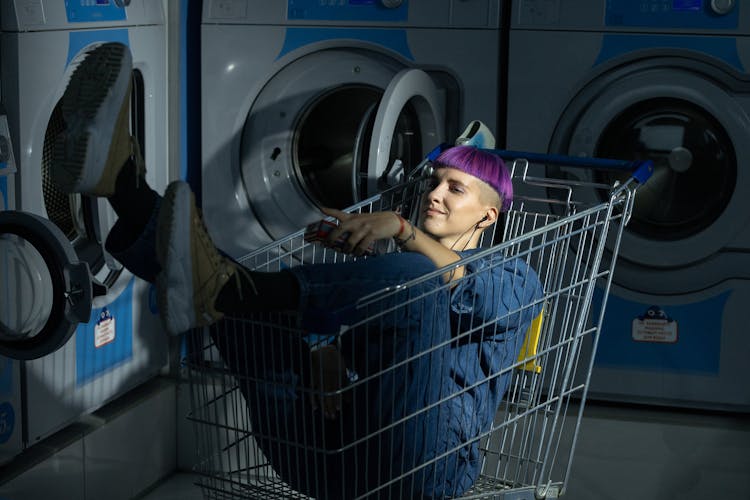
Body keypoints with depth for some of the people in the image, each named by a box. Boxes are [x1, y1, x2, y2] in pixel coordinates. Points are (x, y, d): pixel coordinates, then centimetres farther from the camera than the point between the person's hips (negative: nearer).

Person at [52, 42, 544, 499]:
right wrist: (326, 355, -7)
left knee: (411, 277, -28)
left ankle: (216, 290, -45)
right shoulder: (384, 270, 36)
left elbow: (475, 292, -5)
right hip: (324, 456, 5)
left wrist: (402, 228, -19)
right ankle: (120, 175, -30)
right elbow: (343, 325, 16)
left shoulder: (514, 280, 21)